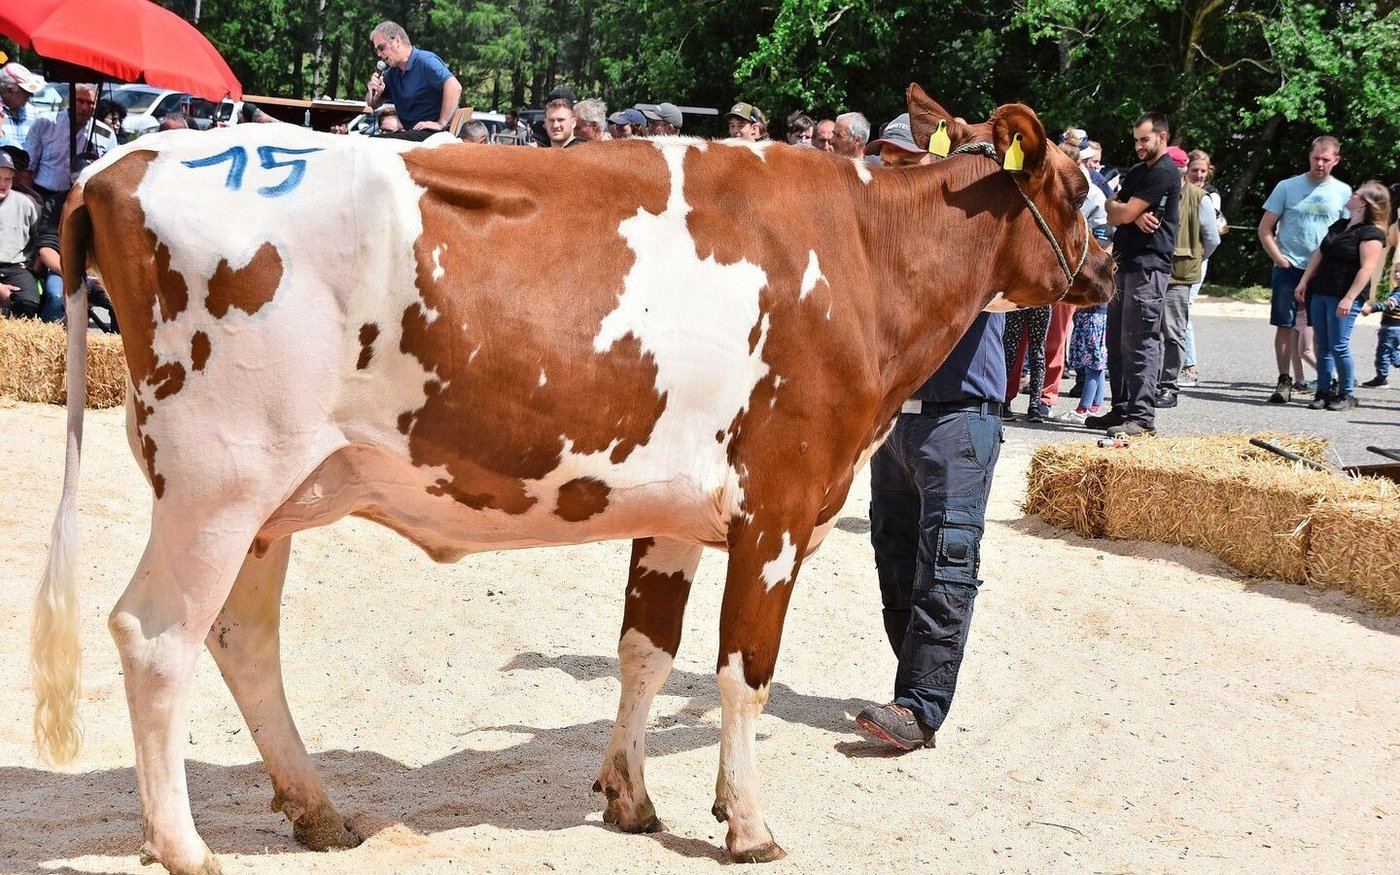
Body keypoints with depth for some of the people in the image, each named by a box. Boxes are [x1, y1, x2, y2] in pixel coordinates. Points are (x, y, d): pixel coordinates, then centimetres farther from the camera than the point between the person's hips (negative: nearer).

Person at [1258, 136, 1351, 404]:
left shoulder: (1343, 192, 5)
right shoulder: (1288, 187, 2)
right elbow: (1265, 229, 4)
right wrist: (1281, 260, -8)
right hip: (1289, 269, -1)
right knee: (1285, 326, 0)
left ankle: (1326, 381, 11)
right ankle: (1284, 381, 7)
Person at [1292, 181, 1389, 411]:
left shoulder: (1371, 233, -9)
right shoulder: (1340, 225, 17)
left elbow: (1367, 268, -17)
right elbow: (1319, 254, 21)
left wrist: (1349, 299, -23)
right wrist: (1304, 282, 13)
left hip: (1344, 297, -8)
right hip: (1320, 293, 8)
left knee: (1339, 346, -8)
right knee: (1323, 346, 8)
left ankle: (1347, 394, 3)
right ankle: (1323, 391, 14)